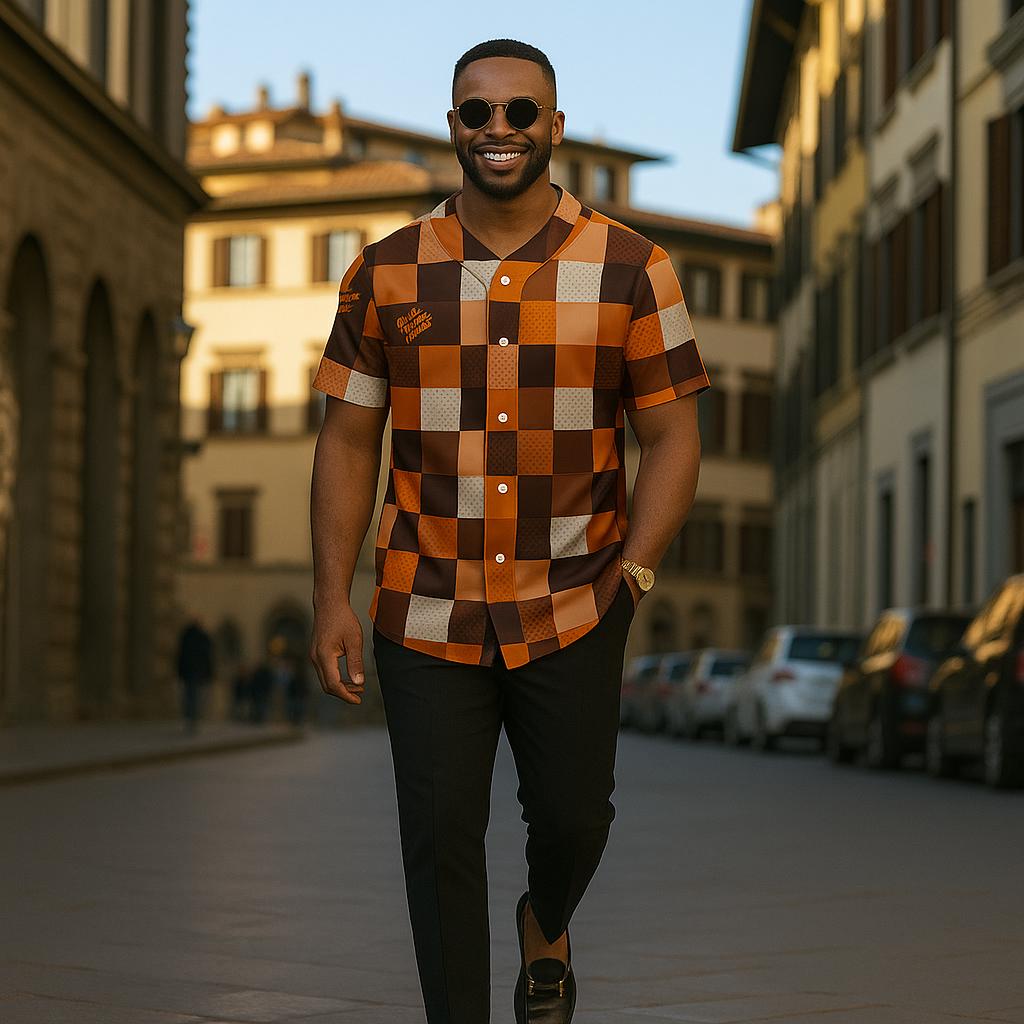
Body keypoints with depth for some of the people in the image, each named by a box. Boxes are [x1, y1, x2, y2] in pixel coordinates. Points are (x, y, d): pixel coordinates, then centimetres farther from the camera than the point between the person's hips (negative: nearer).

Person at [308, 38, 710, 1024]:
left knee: (572, 814, 11)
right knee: (439, 834, 1)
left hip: (571, 610, 0)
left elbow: (671, 435, 1)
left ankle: (546, 924, 45)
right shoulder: (386, 273, 2)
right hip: (425, 610, 0)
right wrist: (330, 599, -3)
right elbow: (347, 440, 5)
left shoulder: (630, 269, -1)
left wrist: (630, 572, -11)